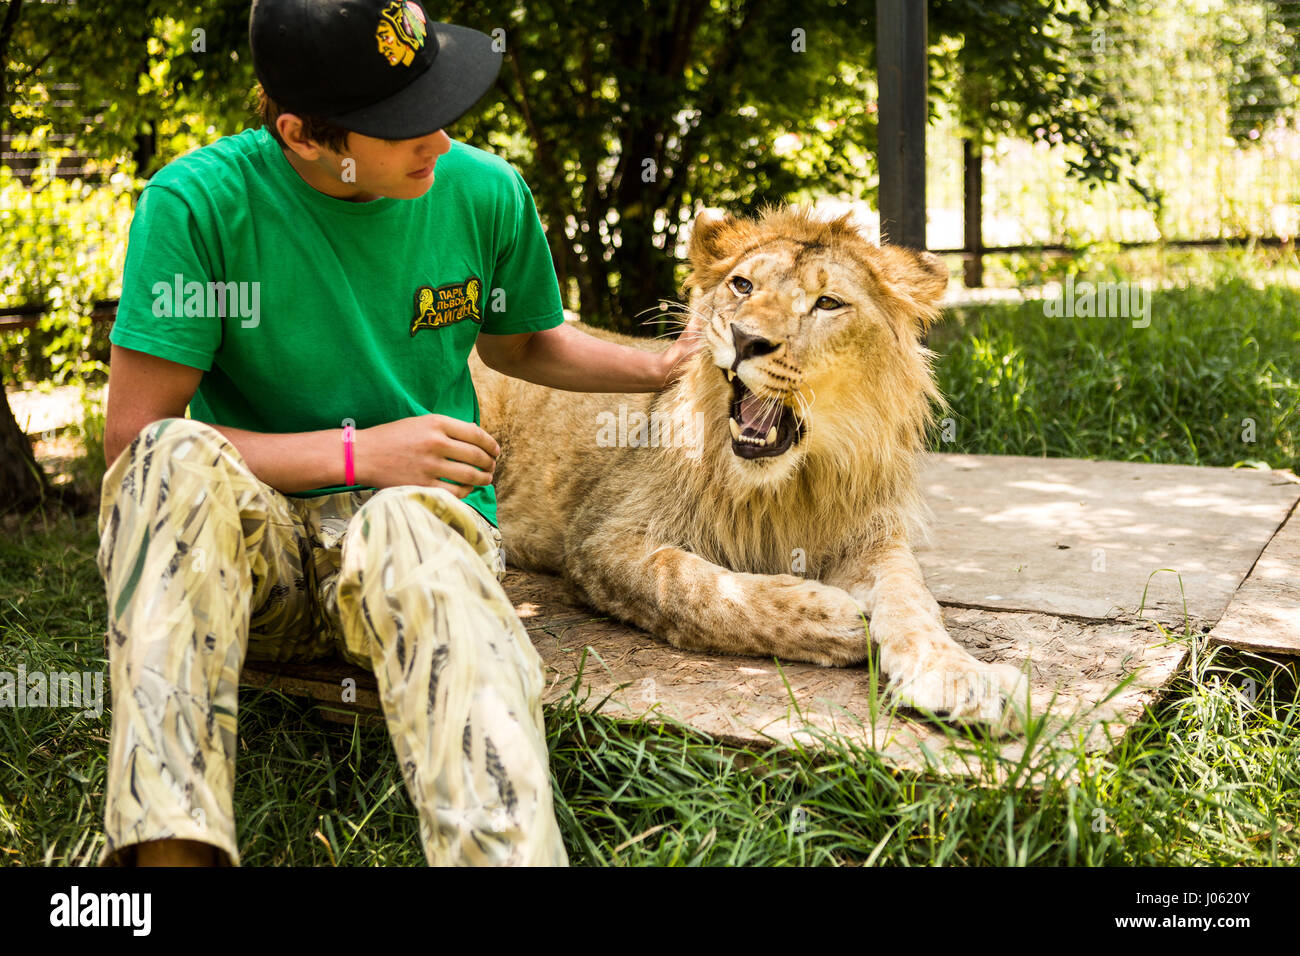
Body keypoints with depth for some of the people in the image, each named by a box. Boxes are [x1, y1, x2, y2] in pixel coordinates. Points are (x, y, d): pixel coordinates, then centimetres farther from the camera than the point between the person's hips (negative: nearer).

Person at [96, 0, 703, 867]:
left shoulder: (486, 193, 0)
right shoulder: (198, 203, -10)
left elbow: (518, 344, 20)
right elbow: (133, 441, -11)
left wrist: (659, 369, 5)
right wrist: (355, 454, -19)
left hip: (422, 512, 1)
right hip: (246, 541, 0)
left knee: (404, 524, -36)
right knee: (180, 459, -33)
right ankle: (170, 844, -39)